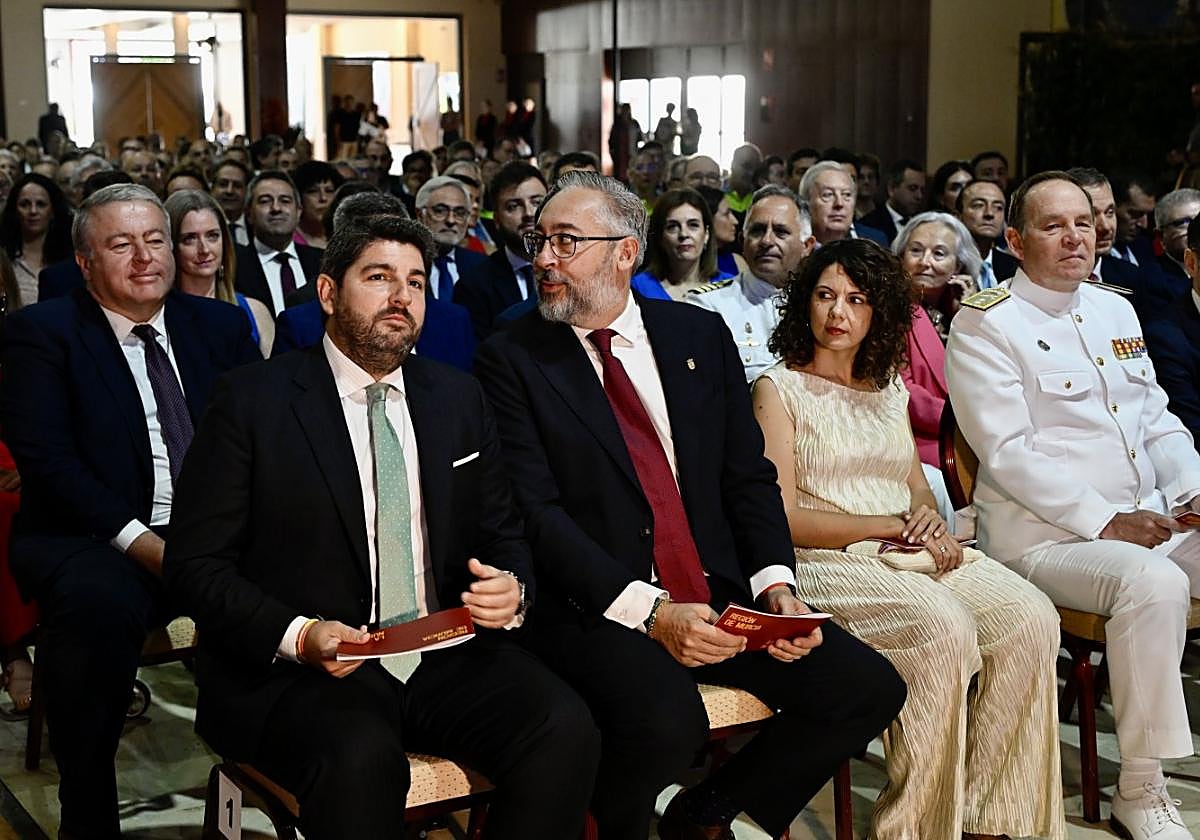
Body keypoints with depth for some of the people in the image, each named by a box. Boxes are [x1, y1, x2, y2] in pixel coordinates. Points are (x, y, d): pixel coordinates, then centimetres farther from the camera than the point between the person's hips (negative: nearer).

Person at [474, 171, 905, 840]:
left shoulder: (701, 335, 11)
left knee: (869, 688, -10)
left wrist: (775, 583, -7)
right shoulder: (512, 359, -1)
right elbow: (535, 511, -10)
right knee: (667, 722, -32)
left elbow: (749, 475, 11)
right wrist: (648, 611, -21)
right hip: (593, 607, -5)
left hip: (721, 594, 5)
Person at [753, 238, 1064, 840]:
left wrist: (930, 519, -4)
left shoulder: (889, 390, 22)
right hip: (827, 562, -6)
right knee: (944, 627, -33)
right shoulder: (778, 389, 3)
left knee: (1032, 618, -20)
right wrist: (891, 525, -10)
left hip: (909, 554, 6)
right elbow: (782, 517, -6)